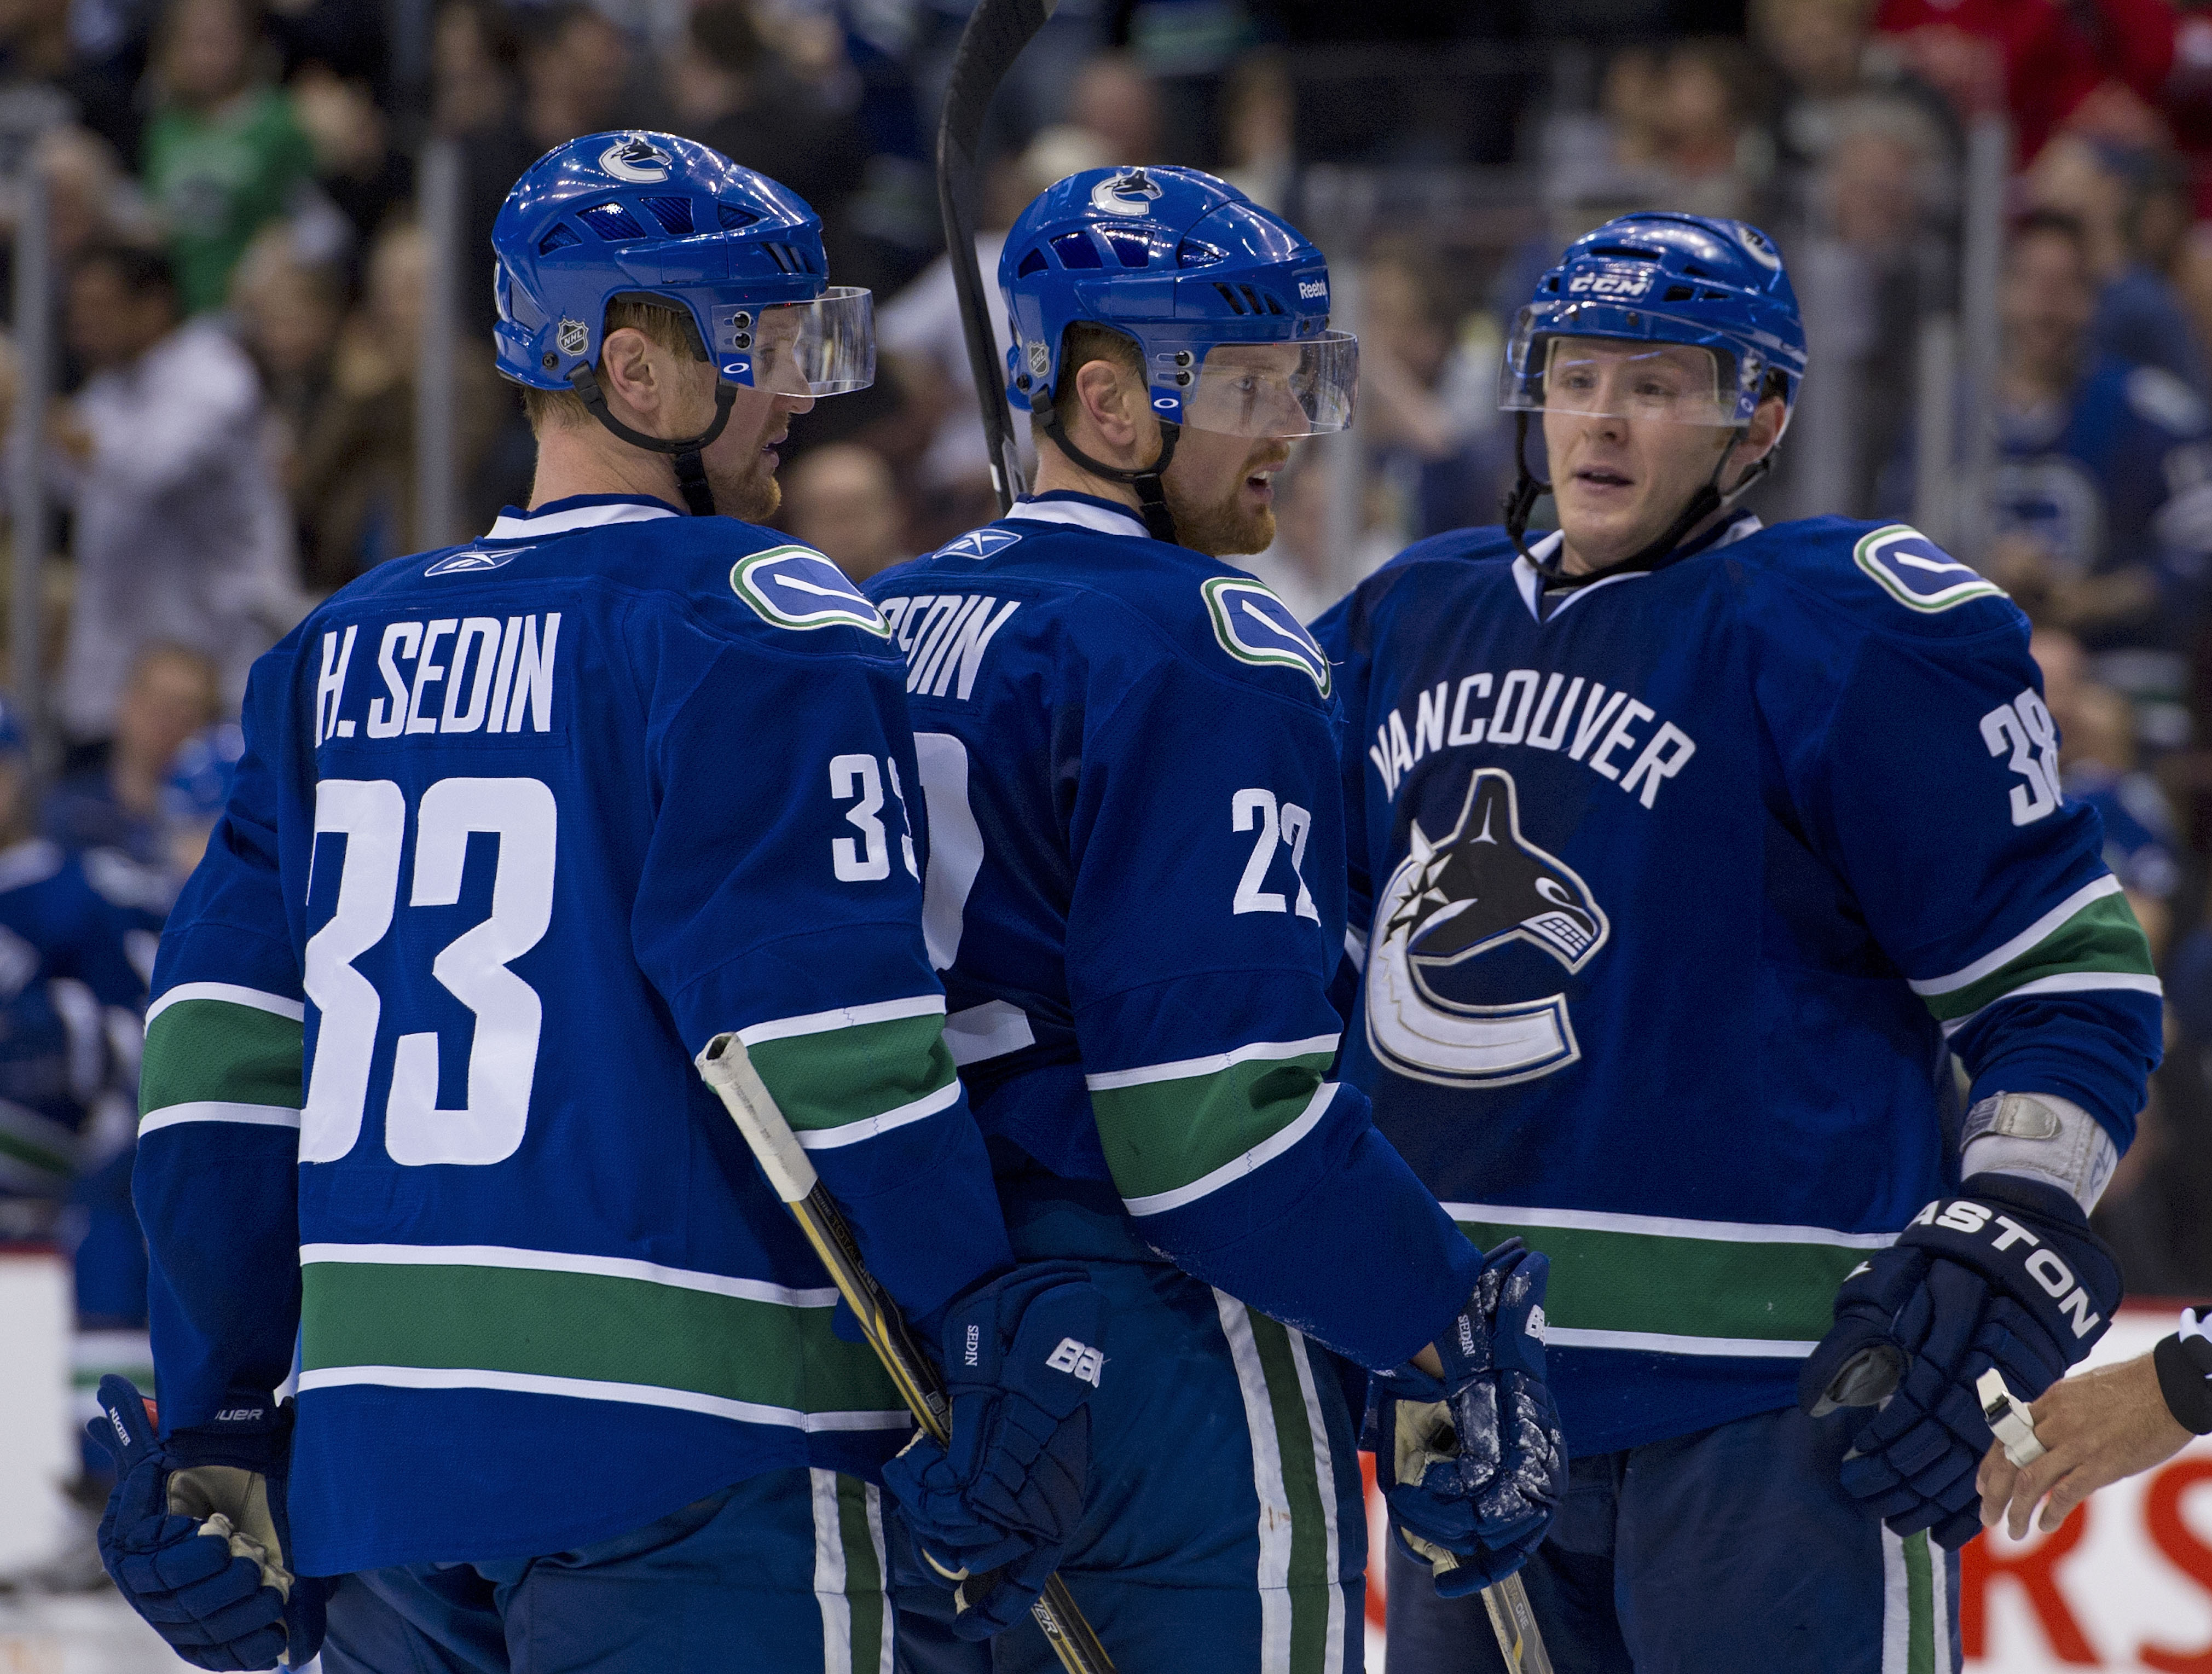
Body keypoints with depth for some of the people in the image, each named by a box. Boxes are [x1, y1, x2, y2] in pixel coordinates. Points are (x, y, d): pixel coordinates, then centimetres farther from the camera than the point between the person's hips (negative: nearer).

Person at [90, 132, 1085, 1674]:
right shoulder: (754, 623, -7)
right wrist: (994, 1322, -8)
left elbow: (224, 1048, 13)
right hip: (683, 1447, -7)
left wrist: (217, 1421, 17)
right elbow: (833, 1041, -14)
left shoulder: (346, 650, 14)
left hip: (370, 1433, 7)